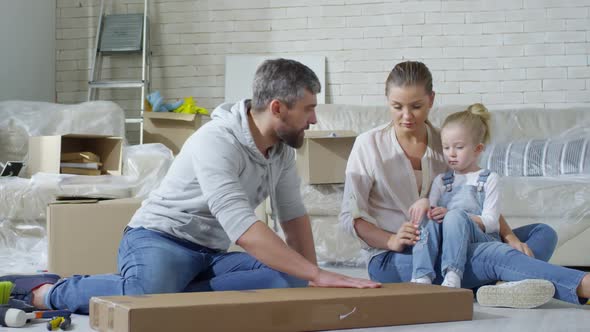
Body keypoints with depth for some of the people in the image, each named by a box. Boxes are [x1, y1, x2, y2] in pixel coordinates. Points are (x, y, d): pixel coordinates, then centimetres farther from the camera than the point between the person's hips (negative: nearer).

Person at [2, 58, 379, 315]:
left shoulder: (282, 148, 2)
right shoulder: (216, 142, -25)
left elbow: (294, 215, 11)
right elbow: (244, 229, -35)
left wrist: (313, 279, -1)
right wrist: (319, 275, -36)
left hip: (212, 254, 8)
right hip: (159, 239, -7)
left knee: (291, 283, -20)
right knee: (147, 297, -42)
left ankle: (171, 291, -16)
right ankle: (45, 291, -12)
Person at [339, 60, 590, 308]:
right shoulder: (369, 145, 0)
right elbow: (350, 216, -3)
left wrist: (509, 237, -10)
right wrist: (391, 241, -21)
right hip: (389, 260, -6)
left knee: (543, 233, -10)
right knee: (494, 254, -30)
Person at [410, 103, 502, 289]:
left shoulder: (489, 179, 11)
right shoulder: (441, 180, 25)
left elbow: (491, 222, -2)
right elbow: (428, 211, 12)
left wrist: (450, 214, -14)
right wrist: (423, 203, -15)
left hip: (481, 239, -3)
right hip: (444, 242, 3)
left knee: (456, 216, -32)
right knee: (428, 221, -28)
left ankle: (452, 277, -48)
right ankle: (421, 278, -45)